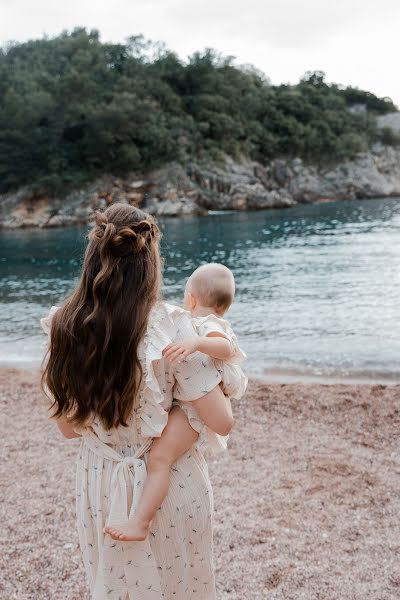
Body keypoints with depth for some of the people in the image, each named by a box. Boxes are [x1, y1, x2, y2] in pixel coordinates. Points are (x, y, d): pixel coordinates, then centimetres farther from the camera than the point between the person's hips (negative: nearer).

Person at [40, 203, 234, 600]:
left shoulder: (63, 329, -11)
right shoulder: (171, 328, -23)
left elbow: (68, 427, 0)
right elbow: (221, 423, -17)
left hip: (100, 486, 3)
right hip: (169, 486, -3)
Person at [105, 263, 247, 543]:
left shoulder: (206, 325, -13)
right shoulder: (215, 326, 19)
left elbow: (226, 346, -35)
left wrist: (195, 342, -49)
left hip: (191, 409, -12)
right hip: (182, 402, 12)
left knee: (159, 458, -26)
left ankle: (140, 523, -32)